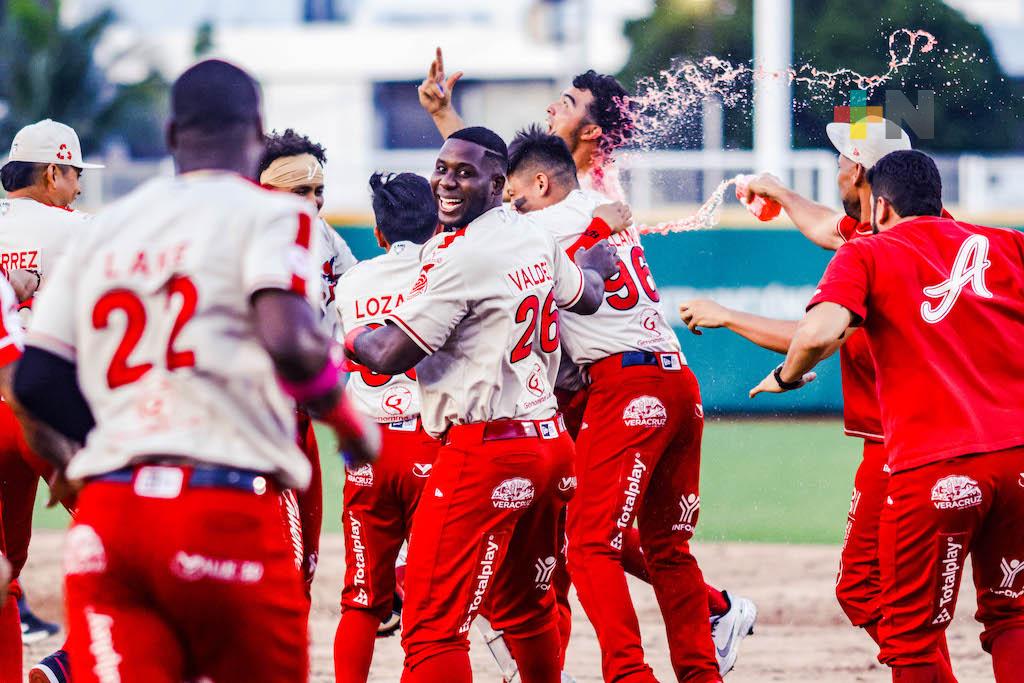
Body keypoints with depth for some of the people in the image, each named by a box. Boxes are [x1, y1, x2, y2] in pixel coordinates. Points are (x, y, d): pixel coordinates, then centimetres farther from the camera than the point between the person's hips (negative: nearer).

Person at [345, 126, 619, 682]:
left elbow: (391, 355, -18)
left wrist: (352, 339, 5)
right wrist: (595, 264, 59)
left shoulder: (460, 255, -15)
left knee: (431, 627, -13)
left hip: (484, 452, -9)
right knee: (523, 609, 24)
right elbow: (586, 296, 35)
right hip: (551, 443, 9)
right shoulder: (535, 239, 12)